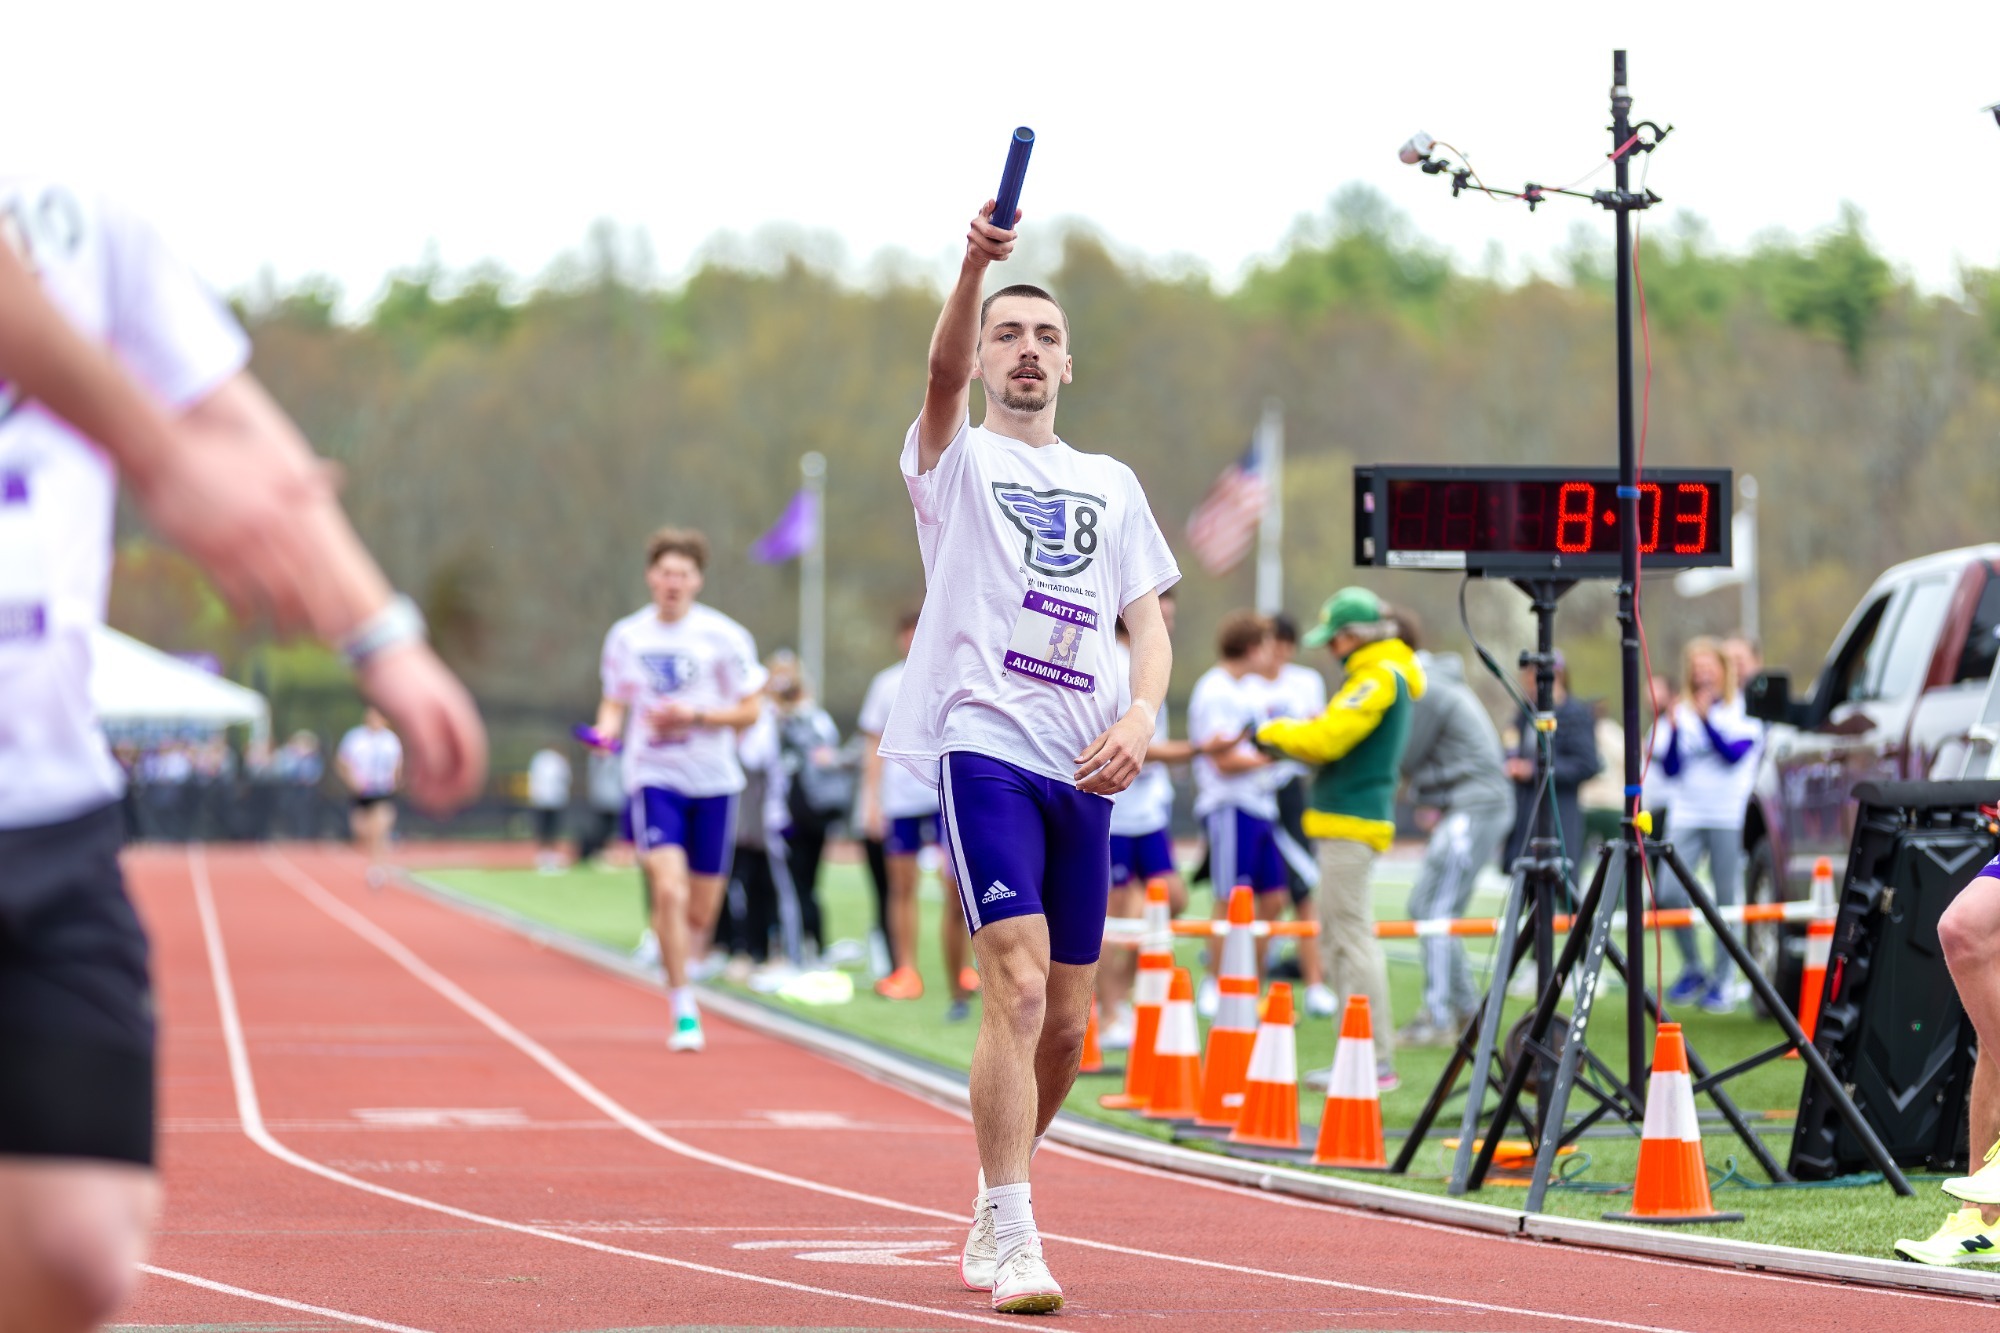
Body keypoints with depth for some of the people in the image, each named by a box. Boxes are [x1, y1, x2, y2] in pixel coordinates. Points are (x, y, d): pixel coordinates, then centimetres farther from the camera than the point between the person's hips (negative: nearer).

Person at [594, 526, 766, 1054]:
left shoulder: (724, 636, -3)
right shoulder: (626, 636, 3)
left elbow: (750, 709, 0)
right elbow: (614, 702, 14)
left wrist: (696, 717, -15)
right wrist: (606, 729, -9)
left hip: (713, 782, 1)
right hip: (653, 778, -1)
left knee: (701, 911, 6)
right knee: (669, 891, -19)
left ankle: (681, 976, 36)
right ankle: (683, 1012, -12)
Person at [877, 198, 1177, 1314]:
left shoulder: (1111, 485, 20)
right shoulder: (959, 460, 7)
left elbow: (1149, 621, 14)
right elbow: (944, 369, -14)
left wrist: (1142, 711, -8)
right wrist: (977, 265, -33)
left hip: (1084, 767, 5)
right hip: (985, 744, -5)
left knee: (1066, 1021, 8)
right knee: (1019, 985, -19)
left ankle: (993, 1212, 28)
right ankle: (1011, 1246, -19)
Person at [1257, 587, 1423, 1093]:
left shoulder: (1378, 678, -13)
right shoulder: (1378, 677, 19)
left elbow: (1326, 740, -19)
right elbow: (1336, 738, 21)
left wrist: (1275, 732, -3)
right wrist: (1292, 734, 6)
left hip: (1352, 823, -11)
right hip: (1348, 822, 11)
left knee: (1352, 938, -11)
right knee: (1336, 942, 13)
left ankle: (1379, 1060, -12)